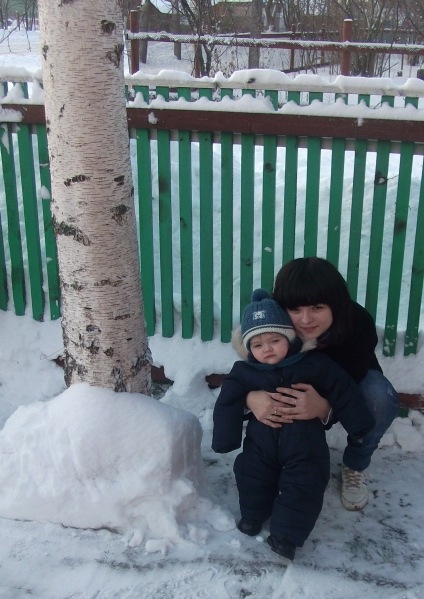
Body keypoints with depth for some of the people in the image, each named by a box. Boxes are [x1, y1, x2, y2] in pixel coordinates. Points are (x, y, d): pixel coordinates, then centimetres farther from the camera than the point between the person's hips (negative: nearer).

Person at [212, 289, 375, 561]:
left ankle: (286, 534, 6)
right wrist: (226, 441, -6)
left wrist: (359, 427, -2)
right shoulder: (245, 372, -8)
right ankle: (253, 514, 34)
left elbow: (343, 391, -5)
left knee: (303, 486, -6)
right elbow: (228, 404, -4)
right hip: (262, 442, 2)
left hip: (305, 445, -2)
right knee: (251, 474, 8)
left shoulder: (315, 364, -12)